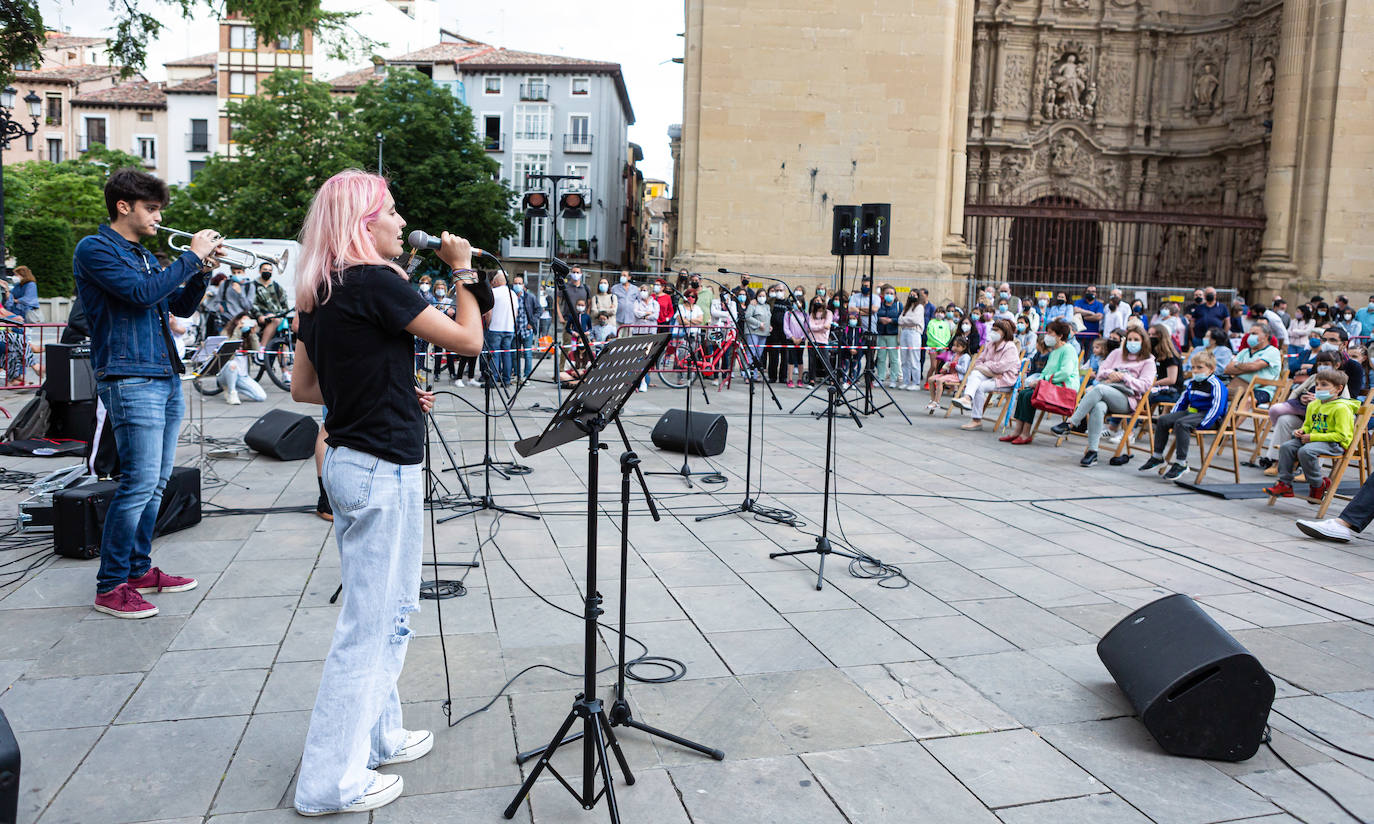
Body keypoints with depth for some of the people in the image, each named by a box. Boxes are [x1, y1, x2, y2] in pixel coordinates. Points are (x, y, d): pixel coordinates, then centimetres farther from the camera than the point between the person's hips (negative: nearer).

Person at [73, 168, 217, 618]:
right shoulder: (95, 249, -5)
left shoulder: (143, 255, 20)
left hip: (166, 377, 9)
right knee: (139, 481, -11)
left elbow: (181, 306, 22)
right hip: (129, 379, -9)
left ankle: (139, 569, 22)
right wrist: (192, 256, -11)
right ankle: (110, 586, -1)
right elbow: (142, 293, -19)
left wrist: (202, 269, 7)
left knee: (157, 481, 11)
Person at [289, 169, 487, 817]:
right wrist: (462, 269, -4)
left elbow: (303, 387, 15)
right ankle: (330, 782, 13)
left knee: (389, 610, 21)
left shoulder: (318, 295, 10)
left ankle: (377, 735, 35)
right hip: (383, 470, -9)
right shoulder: (377, 284, -17)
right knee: (370, 621, 1)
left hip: (348, 462, 10)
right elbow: (468, 339, -16)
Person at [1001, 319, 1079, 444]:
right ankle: (1016, 430, -14)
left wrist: (1043, 380, -17)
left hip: (1064, 387, -9)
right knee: (1023, 393, -9)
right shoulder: (1053, 351, 23)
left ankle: (1025, 434, -20)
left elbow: (1065, 373, -21)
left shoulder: (1068, 350, -8)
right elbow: (1046, 371, 26)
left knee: (1029, 395, -24)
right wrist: (1038, 380, 3)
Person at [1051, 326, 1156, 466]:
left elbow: (1144, 386, 2)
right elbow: (1101, 372, 21)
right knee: (1098, 407, -37)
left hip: (1126, 399, -3)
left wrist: (1123, 376, -5)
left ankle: (1069, 423, -41)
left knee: (1099, 388, -36)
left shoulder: (1148, 361, 16)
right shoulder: (1117, 353, 29)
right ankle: (1092, 451, -42)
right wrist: (1110, 373, 0)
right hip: (1106, 390, 3)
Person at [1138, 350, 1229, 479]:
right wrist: (1172, 417, 12)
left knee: (1181, 424, -33)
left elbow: (1217, 408, -21)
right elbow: (1182, 401, 24)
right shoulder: (1192, 382, 15)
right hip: (1191, 412, 9)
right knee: (1162, 420, -3)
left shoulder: (1215, 384, -12)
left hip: (1207, 416, -9)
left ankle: (1181, 463, -29)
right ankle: (1157, 456, 3)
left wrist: (1201, 425, -27)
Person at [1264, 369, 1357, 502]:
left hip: (1335, 443, -9)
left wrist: (1313, 437, -21)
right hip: (1313, 440, 9)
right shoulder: (1313, 405, 13)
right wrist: (1301, 431, 4)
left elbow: (1341, 435, -19)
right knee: (1286, 447, -11)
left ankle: (1318, 485, -11)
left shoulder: (1341, 408, -14)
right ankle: (1285, 484, -8)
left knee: (1305, 451, -32)